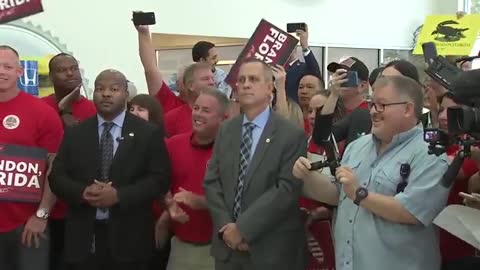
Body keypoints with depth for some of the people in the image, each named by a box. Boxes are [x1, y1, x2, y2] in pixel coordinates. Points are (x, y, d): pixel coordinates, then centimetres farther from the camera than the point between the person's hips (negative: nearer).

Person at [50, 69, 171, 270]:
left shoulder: (148, 133, 1)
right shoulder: (74, 134, 9)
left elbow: (160, 179, -5)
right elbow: (57, 177, 6)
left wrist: (119, 195, -17)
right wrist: (83, 192, -15)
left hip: (129, 238, -2)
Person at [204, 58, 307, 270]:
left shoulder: (292, 135, -8)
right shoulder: (226, 130, 8)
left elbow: (287, 189, -16)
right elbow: (211, 181, 4)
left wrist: (243, 228, -17)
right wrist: (225, 225, -10)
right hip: (227, 243, 4)